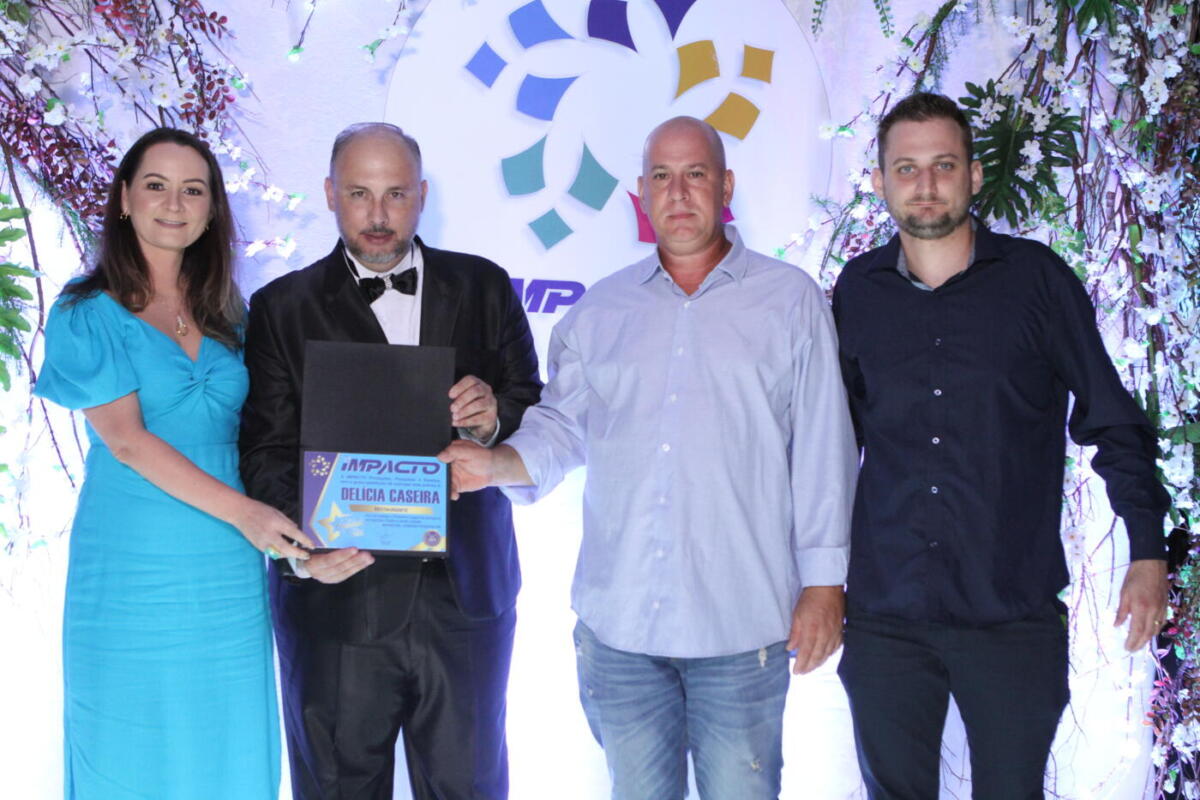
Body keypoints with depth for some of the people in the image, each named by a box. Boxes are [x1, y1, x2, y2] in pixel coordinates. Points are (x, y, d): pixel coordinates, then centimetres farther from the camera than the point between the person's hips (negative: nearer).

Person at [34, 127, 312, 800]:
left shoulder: (228, 310, 11)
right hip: (133, 564, -4)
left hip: (230, 568, 4)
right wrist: (240, 510, -18)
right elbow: (126, 439, -11)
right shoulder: (88, 312, -3)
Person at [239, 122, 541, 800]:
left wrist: (496, 416, -17)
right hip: (338, 591, -1)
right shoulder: (284, 307, 3)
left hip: (466, 595, 1)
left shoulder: (483, 287, 7)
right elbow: (267, 451, -4)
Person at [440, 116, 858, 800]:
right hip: (619, 622, 3)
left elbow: (823, 448, 0)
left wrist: (824, 582, -4)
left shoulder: (791, 300, 3)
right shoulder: (600, 310, 11)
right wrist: (495, 463, -11)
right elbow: (561, 428, 10)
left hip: (742, 627, -3)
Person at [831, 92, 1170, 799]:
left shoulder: (1036, 277, -1)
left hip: (1014, 616, -2)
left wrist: (1148, 553, -2)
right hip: (883, 614, 2)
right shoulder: (859, 289, 6)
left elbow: (1113, 422, 3)